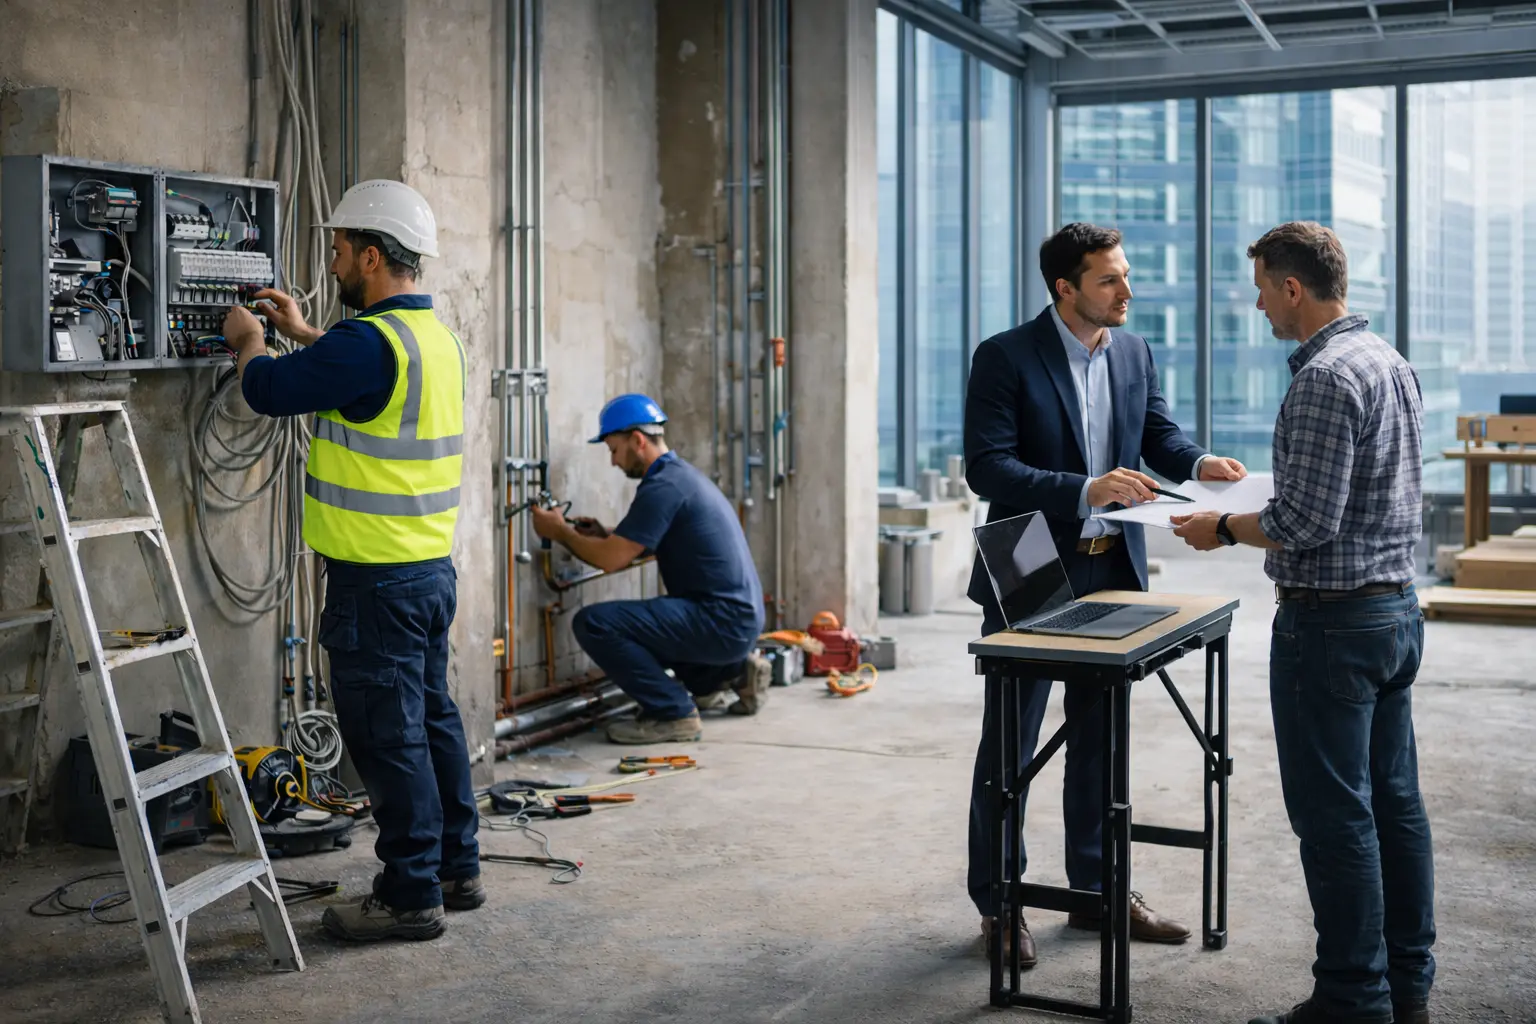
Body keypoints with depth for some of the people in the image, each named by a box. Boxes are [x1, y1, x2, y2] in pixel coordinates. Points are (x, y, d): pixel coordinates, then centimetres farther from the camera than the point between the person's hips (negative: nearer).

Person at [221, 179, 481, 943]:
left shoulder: (370, 342, -20)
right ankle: (457, 869, 27)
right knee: (432, 718, 17)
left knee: (388, 735, 0)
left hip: (377, 579, -9)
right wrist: (302, 332, 31)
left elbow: (269, 390, -11)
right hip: (432, 566, 9)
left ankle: (411, 895, 8)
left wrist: (249, 341, 10)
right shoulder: (437, 338, 10)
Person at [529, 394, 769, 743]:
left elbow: (611, 559, -17)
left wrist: (561, 532, 0)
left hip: (720, 621, -10)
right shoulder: (681, 474, 16)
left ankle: (672, 713, -8)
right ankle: (734, 670, 21)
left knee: (593, 623, -17)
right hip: (741, 620, 10)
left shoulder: (663, 486, -15)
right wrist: (605, 533, 14)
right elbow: (649, 541, 29)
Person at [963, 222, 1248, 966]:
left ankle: (1097, 890, 29)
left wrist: (1198, 463, -12)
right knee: (1009, 741, 4)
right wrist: (1084, 491, -29)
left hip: (1111, 570, 6)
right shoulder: (1005, 358, -13)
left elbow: (1159, 433, 11)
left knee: (1100, 735, 15)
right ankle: (997, 904, 17)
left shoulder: (1134, 353, 6)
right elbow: (986, 466, -20)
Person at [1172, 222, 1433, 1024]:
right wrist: (1258, 493, 22)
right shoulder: (1392, 363, 12)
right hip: (1397, 606, 10)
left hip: (1330, 621, -10)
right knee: (1395, 803, 14)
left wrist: (1224, 530, -7)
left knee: (1334, 815, -2)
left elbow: (1306, 522, -23)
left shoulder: (1324, 379, -19)